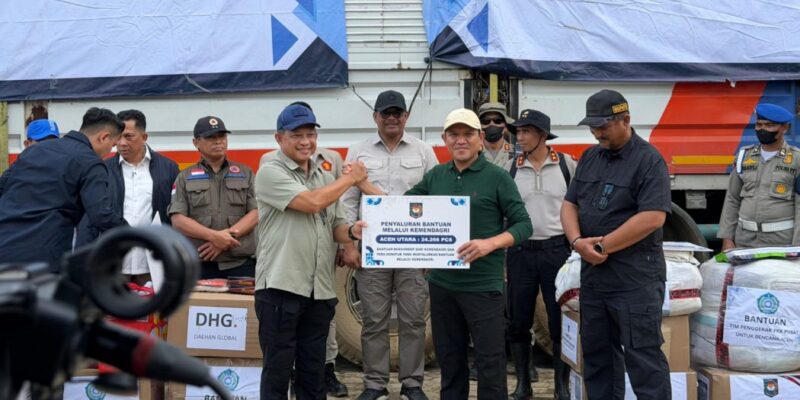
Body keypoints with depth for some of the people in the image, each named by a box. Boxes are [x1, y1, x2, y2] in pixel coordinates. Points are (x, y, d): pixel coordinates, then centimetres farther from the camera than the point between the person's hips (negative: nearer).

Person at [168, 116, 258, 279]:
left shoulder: (245, 173, 14)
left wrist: (228, 237, -11)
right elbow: (177, 220, 1)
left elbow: (256, 213, 3)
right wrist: (213, 236, -13)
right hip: (199, 266, 0)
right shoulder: (185, 178, 12)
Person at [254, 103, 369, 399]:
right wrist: (350, 178, -6)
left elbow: (336, 226, 14)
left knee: (313, 371, 14)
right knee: (277, 370, 3)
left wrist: (352, 231, -10)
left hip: (320, 289, 6)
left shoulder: (324, 176, 14)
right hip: (281, 286, -6)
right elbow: (312, 202, -20)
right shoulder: (270, 172, -8)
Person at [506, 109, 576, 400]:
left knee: (561, 320, 3)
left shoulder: (566, 164, 0)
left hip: (557, 249, -1)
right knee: (518, 321, 6)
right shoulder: (511, 167, 4)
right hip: (520, 251, 2)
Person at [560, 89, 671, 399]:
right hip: (593, 273, 7)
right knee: (596, 352, 15)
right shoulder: (589, 158, 12)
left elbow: (652, 217, -20)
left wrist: (603, 246, -15)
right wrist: (578, 241, -8)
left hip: (635, 277, -7)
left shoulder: (648, 160, -10)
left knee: (643, 357, -4)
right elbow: (570, 204, 12)